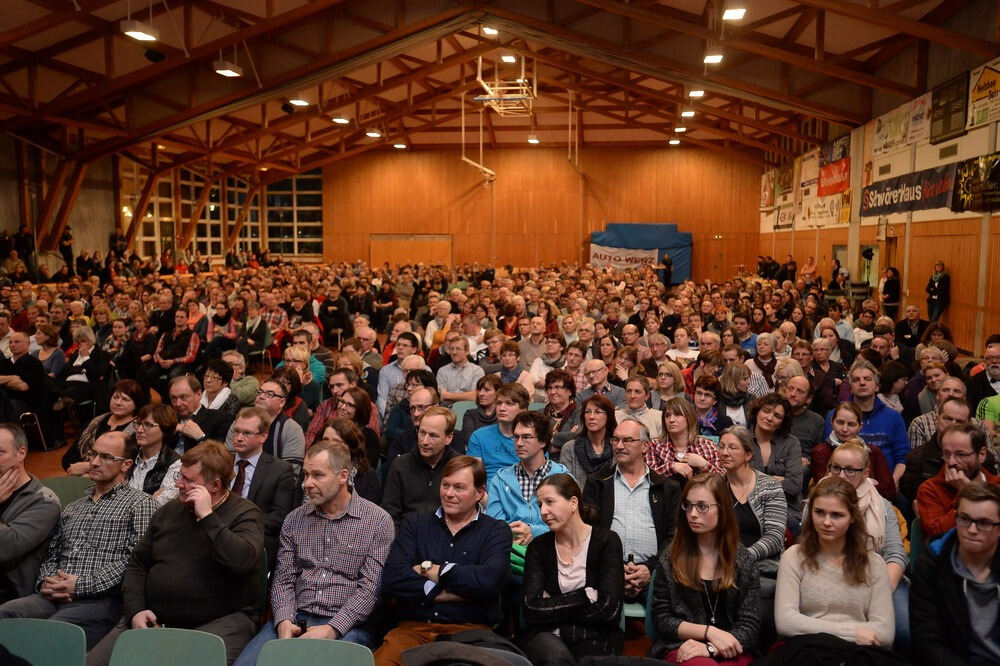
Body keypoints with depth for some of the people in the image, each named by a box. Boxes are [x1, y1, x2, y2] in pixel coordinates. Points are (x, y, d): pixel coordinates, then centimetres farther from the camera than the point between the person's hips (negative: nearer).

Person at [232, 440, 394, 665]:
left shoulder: (378, 521, -3)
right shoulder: (294, 520, 11)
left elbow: (370, 588, -8)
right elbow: (283, 579, 9)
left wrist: (332, 629, -18)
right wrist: (284, 621, -10)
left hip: (346, 626, -3)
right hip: (295, 619, 3)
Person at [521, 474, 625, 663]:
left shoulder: (606, 541, -3)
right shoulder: (538, 547, 3)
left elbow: (609, 609, -12)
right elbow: (532, 610, -8)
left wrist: (553, 607, -7)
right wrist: (584, 597, -11)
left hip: (596, 637, 0)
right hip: (547, 636, 0)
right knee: (556, 656, -33)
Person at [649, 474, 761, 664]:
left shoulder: (744, 560, 5)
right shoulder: (670, 558, 3)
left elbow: (749, 625, 0)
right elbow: (661, 619, 2)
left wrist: (710, 648, -16)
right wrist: (709, 631, -12)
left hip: (730, 650, 1)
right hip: (682, 646, -1)